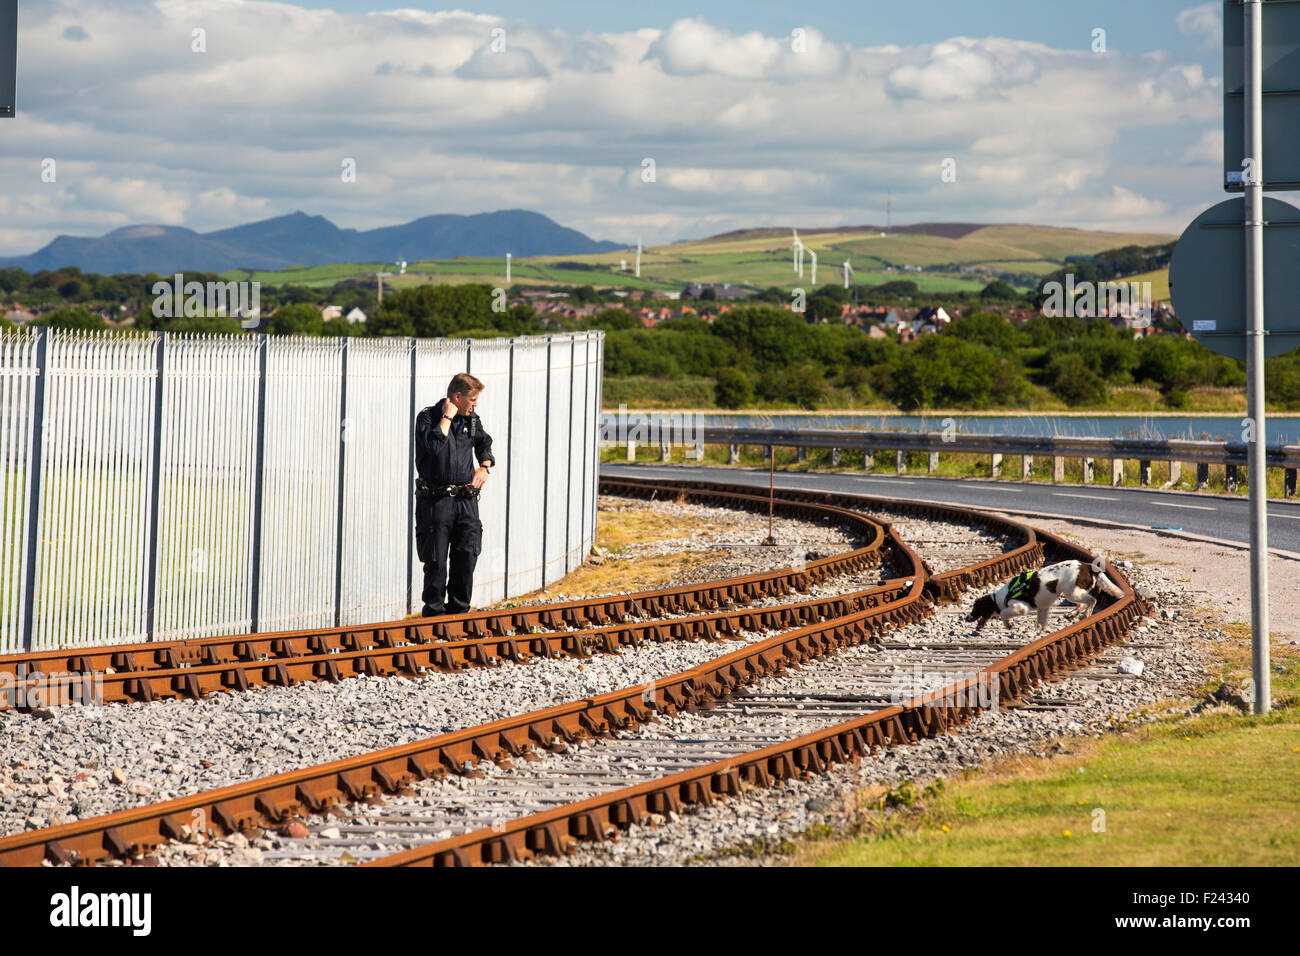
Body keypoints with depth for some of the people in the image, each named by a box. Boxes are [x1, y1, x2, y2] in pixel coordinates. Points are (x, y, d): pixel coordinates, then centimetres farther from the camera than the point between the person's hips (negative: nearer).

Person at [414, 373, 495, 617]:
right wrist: (447, 417, -17)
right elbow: (433, 445, -24)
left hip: (465, 498, 5)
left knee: (467, 555, 1)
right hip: (436, 500, -5)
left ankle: (458, 609, 13)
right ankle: (434, 611, 9)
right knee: (436, 560, -1)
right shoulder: (428, 417, -6)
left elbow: (484, 443, 32)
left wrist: (485, 467, 16)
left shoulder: (471, 420, 11)